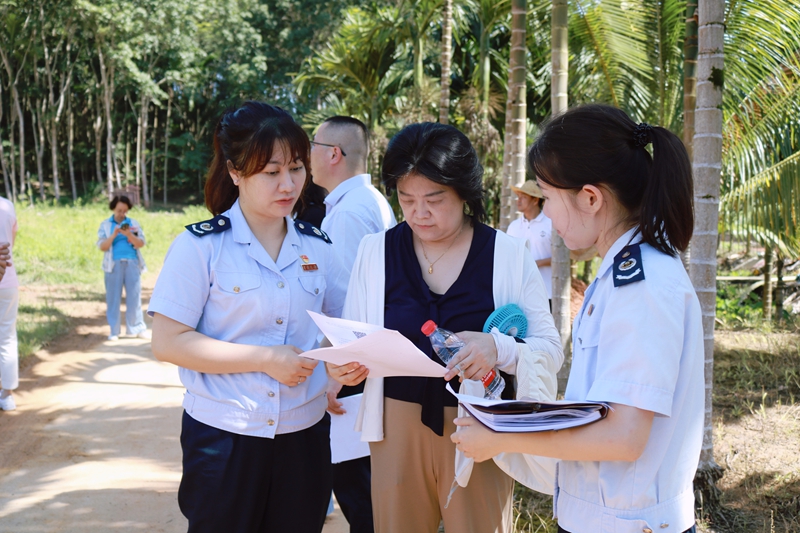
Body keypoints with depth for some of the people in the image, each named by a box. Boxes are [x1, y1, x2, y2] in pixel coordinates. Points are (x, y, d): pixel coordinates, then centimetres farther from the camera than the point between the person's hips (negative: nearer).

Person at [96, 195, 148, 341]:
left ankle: (137, 328, 5)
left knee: (134, 296, 0)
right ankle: (114, 331, 5)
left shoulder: (133, 223, 8)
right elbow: (102, 247, -1)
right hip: (114, 264, -1)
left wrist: (129, 234, -16)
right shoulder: (105, 225, 7)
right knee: (113, 297, 1)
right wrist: (114, 235, -15)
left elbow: (141, 243, 0)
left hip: (132, 263, 1)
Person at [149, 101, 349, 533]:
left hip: (303, 436, 4)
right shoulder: (200, 246, -8)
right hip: (223, 439, -3)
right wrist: (266, 359, -19)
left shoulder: (316, 247, 5)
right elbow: (167, 342, -14)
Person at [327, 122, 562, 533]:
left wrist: (500, 348, -26)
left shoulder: (508, 255, -5)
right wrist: (344, 365, -18)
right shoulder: (375, 251, 1)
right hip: (398, 431, 2)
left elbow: (550, 350, -6)